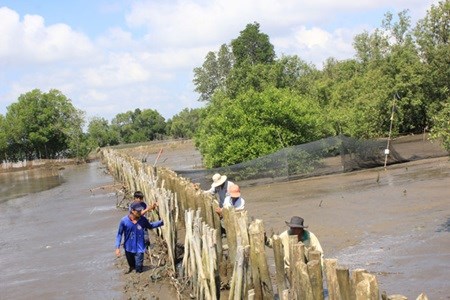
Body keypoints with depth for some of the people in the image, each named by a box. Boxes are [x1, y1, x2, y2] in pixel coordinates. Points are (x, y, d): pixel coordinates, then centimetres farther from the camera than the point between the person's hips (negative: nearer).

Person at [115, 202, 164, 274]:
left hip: (139, 248, 0)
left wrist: (162, 222, 2)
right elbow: (119, 234, -8)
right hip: (129, 248, 0)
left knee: (139, 269, -4)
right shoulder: (124, 221, -17)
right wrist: (117, 247, -12)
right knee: (131, 265, 21)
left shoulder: (143, 219, -12)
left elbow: (150, 226, 9)